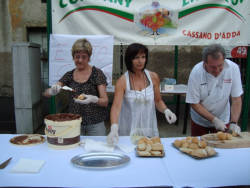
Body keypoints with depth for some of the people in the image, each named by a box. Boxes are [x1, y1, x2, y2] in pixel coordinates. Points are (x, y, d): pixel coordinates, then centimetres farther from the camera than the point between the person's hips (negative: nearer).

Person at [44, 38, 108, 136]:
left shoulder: (97, 73, -7)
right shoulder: (69, 75, 3)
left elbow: (105, 102, -9)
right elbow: (46, 93, 1)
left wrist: (94, 99, -30)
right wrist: (53, 90, -22)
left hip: (95, 125, -3)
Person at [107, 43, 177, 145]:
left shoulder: (153, 77, -3)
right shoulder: (122, 81, -12)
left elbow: (158, 101, 8)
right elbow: (116, 106, -21)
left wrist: (166, 110, -12)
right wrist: (114, 128, -36)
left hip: (149, 129, 3)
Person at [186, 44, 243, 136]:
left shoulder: (233, 68, -20)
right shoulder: (196, 72, -25)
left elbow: (236, 99, -13)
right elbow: (194, 104, -18)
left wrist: (234, 123, -22)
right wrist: (214, 120, -22)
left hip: (223, 120, 1)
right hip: (200, 121, -1)